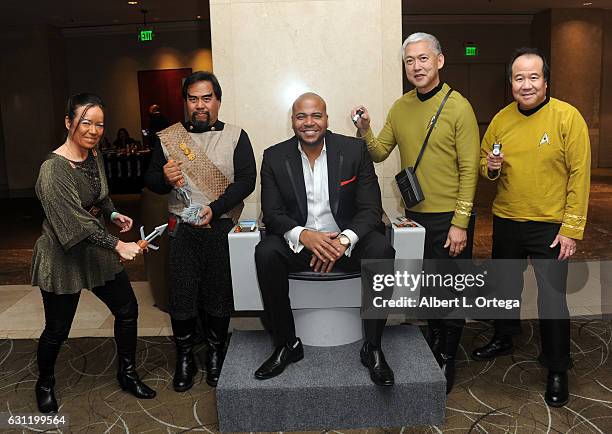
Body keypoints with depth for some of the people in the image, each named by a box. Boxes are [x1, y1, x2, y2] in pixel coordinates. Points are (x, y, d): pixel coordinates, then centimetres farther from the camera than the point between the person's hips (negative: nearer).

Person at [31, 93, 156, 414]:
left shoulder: (95, 156, 2)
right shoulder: (54, 169, -22)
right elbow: (76, 221, -28)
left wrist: (114, 214, -3)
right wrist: (117, 245, -33)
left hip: (97, 249, 7)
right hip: (63, 257, -7)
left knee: (128, 310, 9)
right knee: (57, 330, 9)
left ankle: (127, 374, 29)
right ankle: (44, 384, 38)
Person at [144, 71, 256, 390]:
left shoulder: (235, 136, 2)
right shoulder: (168, 138, 7)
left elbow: (246, 180, -7)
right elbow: (150, 180, 8)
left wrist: (214, 209, -20)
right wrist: (165, 179, -17)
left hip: (223, 226, -1)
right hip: (183, 228, 1)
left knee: (219, 292, 8)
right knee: (181, 293, 5)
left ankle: (216, 353, 28)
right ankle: (184, 357, 24)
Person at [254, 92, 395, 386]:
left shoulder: (354, 150, -3)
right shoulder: (274, 157, 0)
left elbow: (371, 208, -7)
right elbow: (272, 213, -4)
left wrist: (344, 240, -27)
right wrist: (303, 235, -26)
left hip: (346, 239, 0)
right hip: (297, 240, 1)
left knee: (381, 251, -30)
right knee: (265, 253, -29)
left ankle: (372, 348, -13)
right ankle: (286, 345, -10)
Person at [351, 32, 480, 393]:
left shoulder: (458, 107, -11)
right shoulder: (400, 108, 6)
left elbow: (469, 170, -13)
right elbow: (379, 153, 6)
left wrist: (460, 224, -16)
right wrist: (365, 130, -13)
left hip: (450, 219, -5)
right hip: (415, 215, 5)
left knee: (450, 293, 6)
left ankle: (447, 359, 25)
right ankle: (433, 346, 39)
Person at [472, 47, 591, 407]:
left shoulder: (567, 117, -11)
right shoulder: (501, 119, 2)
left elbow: (579, 175, -12)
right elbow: (484, 161, 13)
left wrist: (571, 229, -15)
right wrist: (491, 168, -12)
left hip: (550, 225, -4)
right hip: (506, 220, 5)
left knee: (552, 296, 3)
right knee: (505, 284, 20)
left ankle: (557, 369, 21)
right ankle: (503, 339, 44)